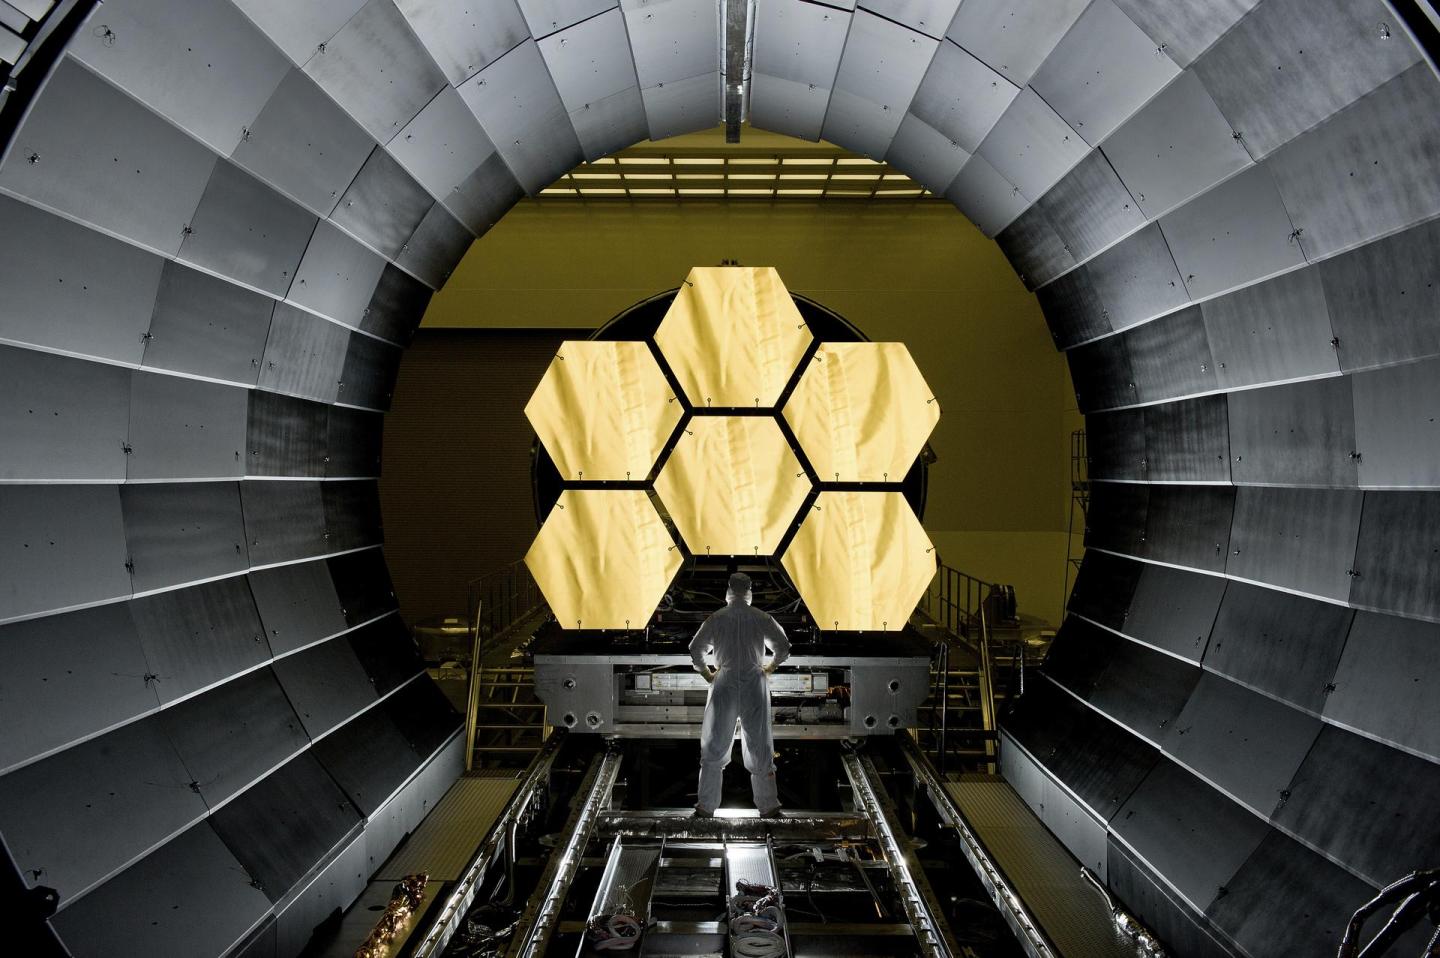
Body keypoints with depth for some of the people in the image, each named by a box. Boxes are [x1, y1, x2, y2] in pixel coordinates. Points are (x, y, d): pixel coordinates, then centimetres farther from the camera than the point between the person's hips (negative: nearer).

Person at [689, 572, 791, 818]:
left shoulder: (716, 618, -1)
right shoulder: (762, 618, -2)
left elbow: (695, 649, -1)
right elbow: (784, 647, 0)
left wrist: (706, 673, 13)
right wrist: (769, 666, 16)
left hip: (724, 685, 0)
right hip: (754, 684, 0)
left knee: (714, 747, 9)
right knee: (759, 745, 9)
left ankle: (705, 807, 11)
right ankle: (768, 806, 13)